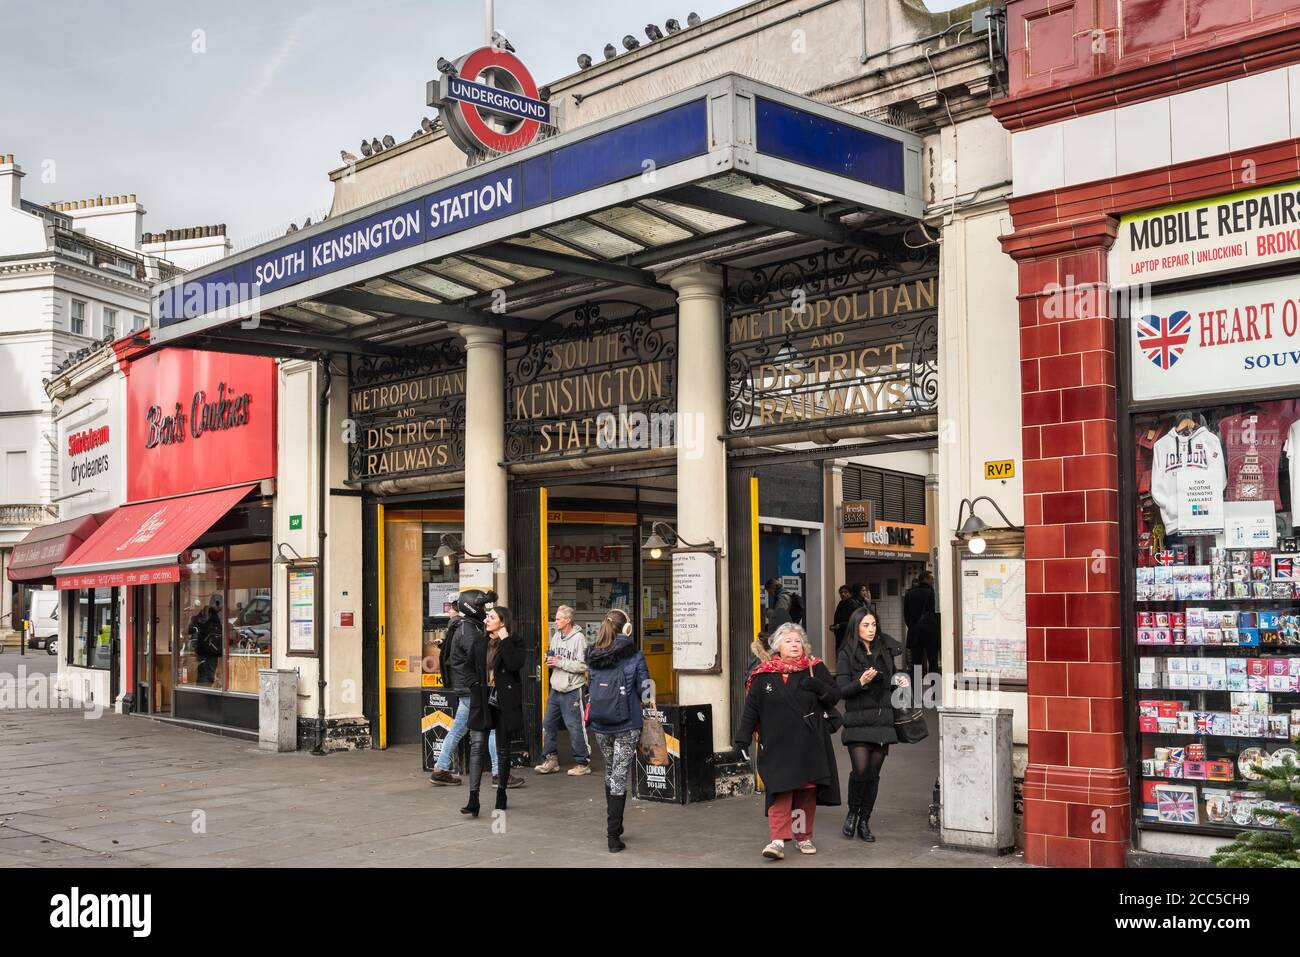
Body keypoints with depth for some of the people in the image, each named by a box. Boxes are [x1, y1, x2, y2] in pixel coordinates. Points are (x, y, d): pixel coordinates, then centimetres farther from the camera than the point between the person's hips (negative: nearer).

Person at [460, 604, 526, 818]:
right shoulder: (479, 641, 8)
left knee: (504, 750, 9)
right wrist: (474, 687, 10)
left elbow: (514, 665, -23)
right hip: (483, 701, 3)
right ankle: (473, 799, -14)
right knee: (477, 746, -10)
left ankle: (501, 794, 24)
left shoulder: (514, 643, -5)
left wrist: (505, 640, -20)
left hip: (504, 702, -3)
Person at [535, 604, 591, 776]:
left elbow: (583, 666, -19)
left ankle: (583, 763, 6)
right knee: (548, 724, 11)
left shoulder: (578, 638, -13)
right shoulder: (556, 635, 10)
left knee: (575, 726, -4)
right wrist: (550, 661, 1)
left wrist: (560, 663, -18)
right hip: (556, 689, 8)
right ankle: (551, 760, 21)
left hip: (572, 690, -8)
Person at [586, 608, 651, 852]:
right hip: (626, 726, -4)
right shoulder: (634, 656, -11)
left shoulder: (593, 656, 0)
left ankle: (613, 827, 32)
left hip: (600, 725, 4)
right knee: (619, 777, 0)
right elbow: (645, 692, -8)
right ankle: (613, 835, -1)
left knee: (610, 773, 22)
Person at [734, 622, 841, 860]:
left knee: (807, 792, 8)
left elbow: (834, 696, 5)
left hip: (810, 745, 2)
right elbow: (751, 709, 4)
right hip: (777, 746, -1)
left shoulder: (815, 668, 6)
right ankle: (778, 840, -13)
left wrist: (817, 686, -14)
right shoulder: (763, 675, 3)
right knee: (780, 791, -10)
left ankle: (804, 837, 22)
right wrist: (742, 738, 0)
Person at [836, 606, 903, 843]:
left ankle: (864, 822, 15)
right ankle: (852, 813, 10)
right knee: (860, 770, -14)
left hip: (882, 720, 4)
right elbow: (842, 690, -7)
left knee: (873, 773, 4)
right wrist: (861, 682, -23)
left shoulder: (886, 650, 11)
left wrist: (901, 680, 4)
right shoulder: (847, 654, -2)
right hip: (858, 721, -4)